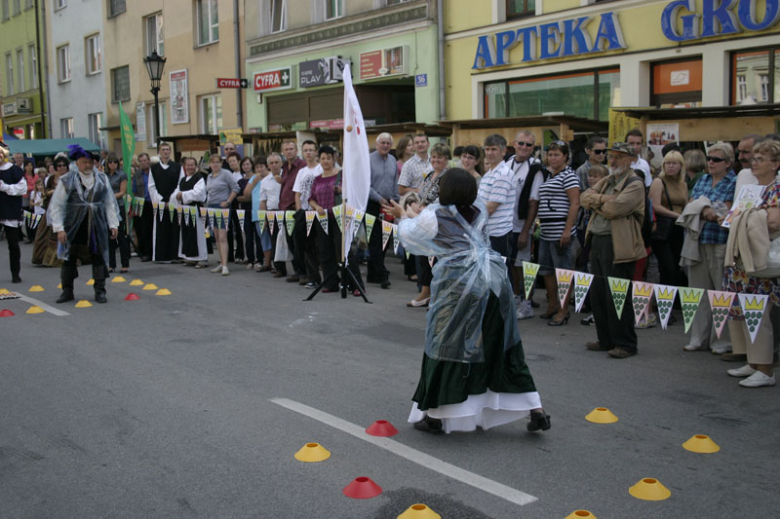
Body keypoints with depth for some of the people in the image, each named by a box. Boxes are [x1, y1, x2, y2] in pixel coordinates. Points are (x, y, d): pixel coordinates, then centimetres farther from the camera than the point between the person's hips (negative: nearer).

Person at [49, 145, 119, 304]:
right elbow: (56, 206, -4)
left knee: (99, 258, 2)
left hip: (97, 227, 2)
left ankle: (100, 291, 11)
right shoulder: (67, 181, -4)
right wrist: (59, 228, -10)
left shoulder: (102, 179, 6)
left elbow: (110, 203, 10)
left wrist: (113, 224, 5)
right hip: (74, 227, -2)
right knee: (69, 258, 4)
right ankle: (67, 291, 17)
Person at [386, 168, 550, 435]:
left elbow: (409, 233, 14)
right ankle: (536, 410, 15)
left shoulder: (434, 217, -5)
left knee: (447, 347, 7)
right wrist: (416, 215, 35)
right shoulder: (479, 210, 10)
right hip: (495, 281, 5)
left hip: (461, 287, -5)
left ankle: (436, 415, 16)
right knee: (503, 345, 13)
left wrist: (403, 216, 35)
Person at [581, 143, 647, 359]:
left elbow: (613, 209, -19)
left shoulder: (635, 184, -8)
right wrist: (602, 198, -10)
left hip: (618, 245, -9)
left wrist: (595, 202, -3)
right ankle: (606, 340, 23)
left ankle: (625, 344, 6)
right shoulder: (606, 181, 19)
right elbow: (586, 197, 6)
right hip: (598, 242, 9)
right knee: (597, 294, 12)